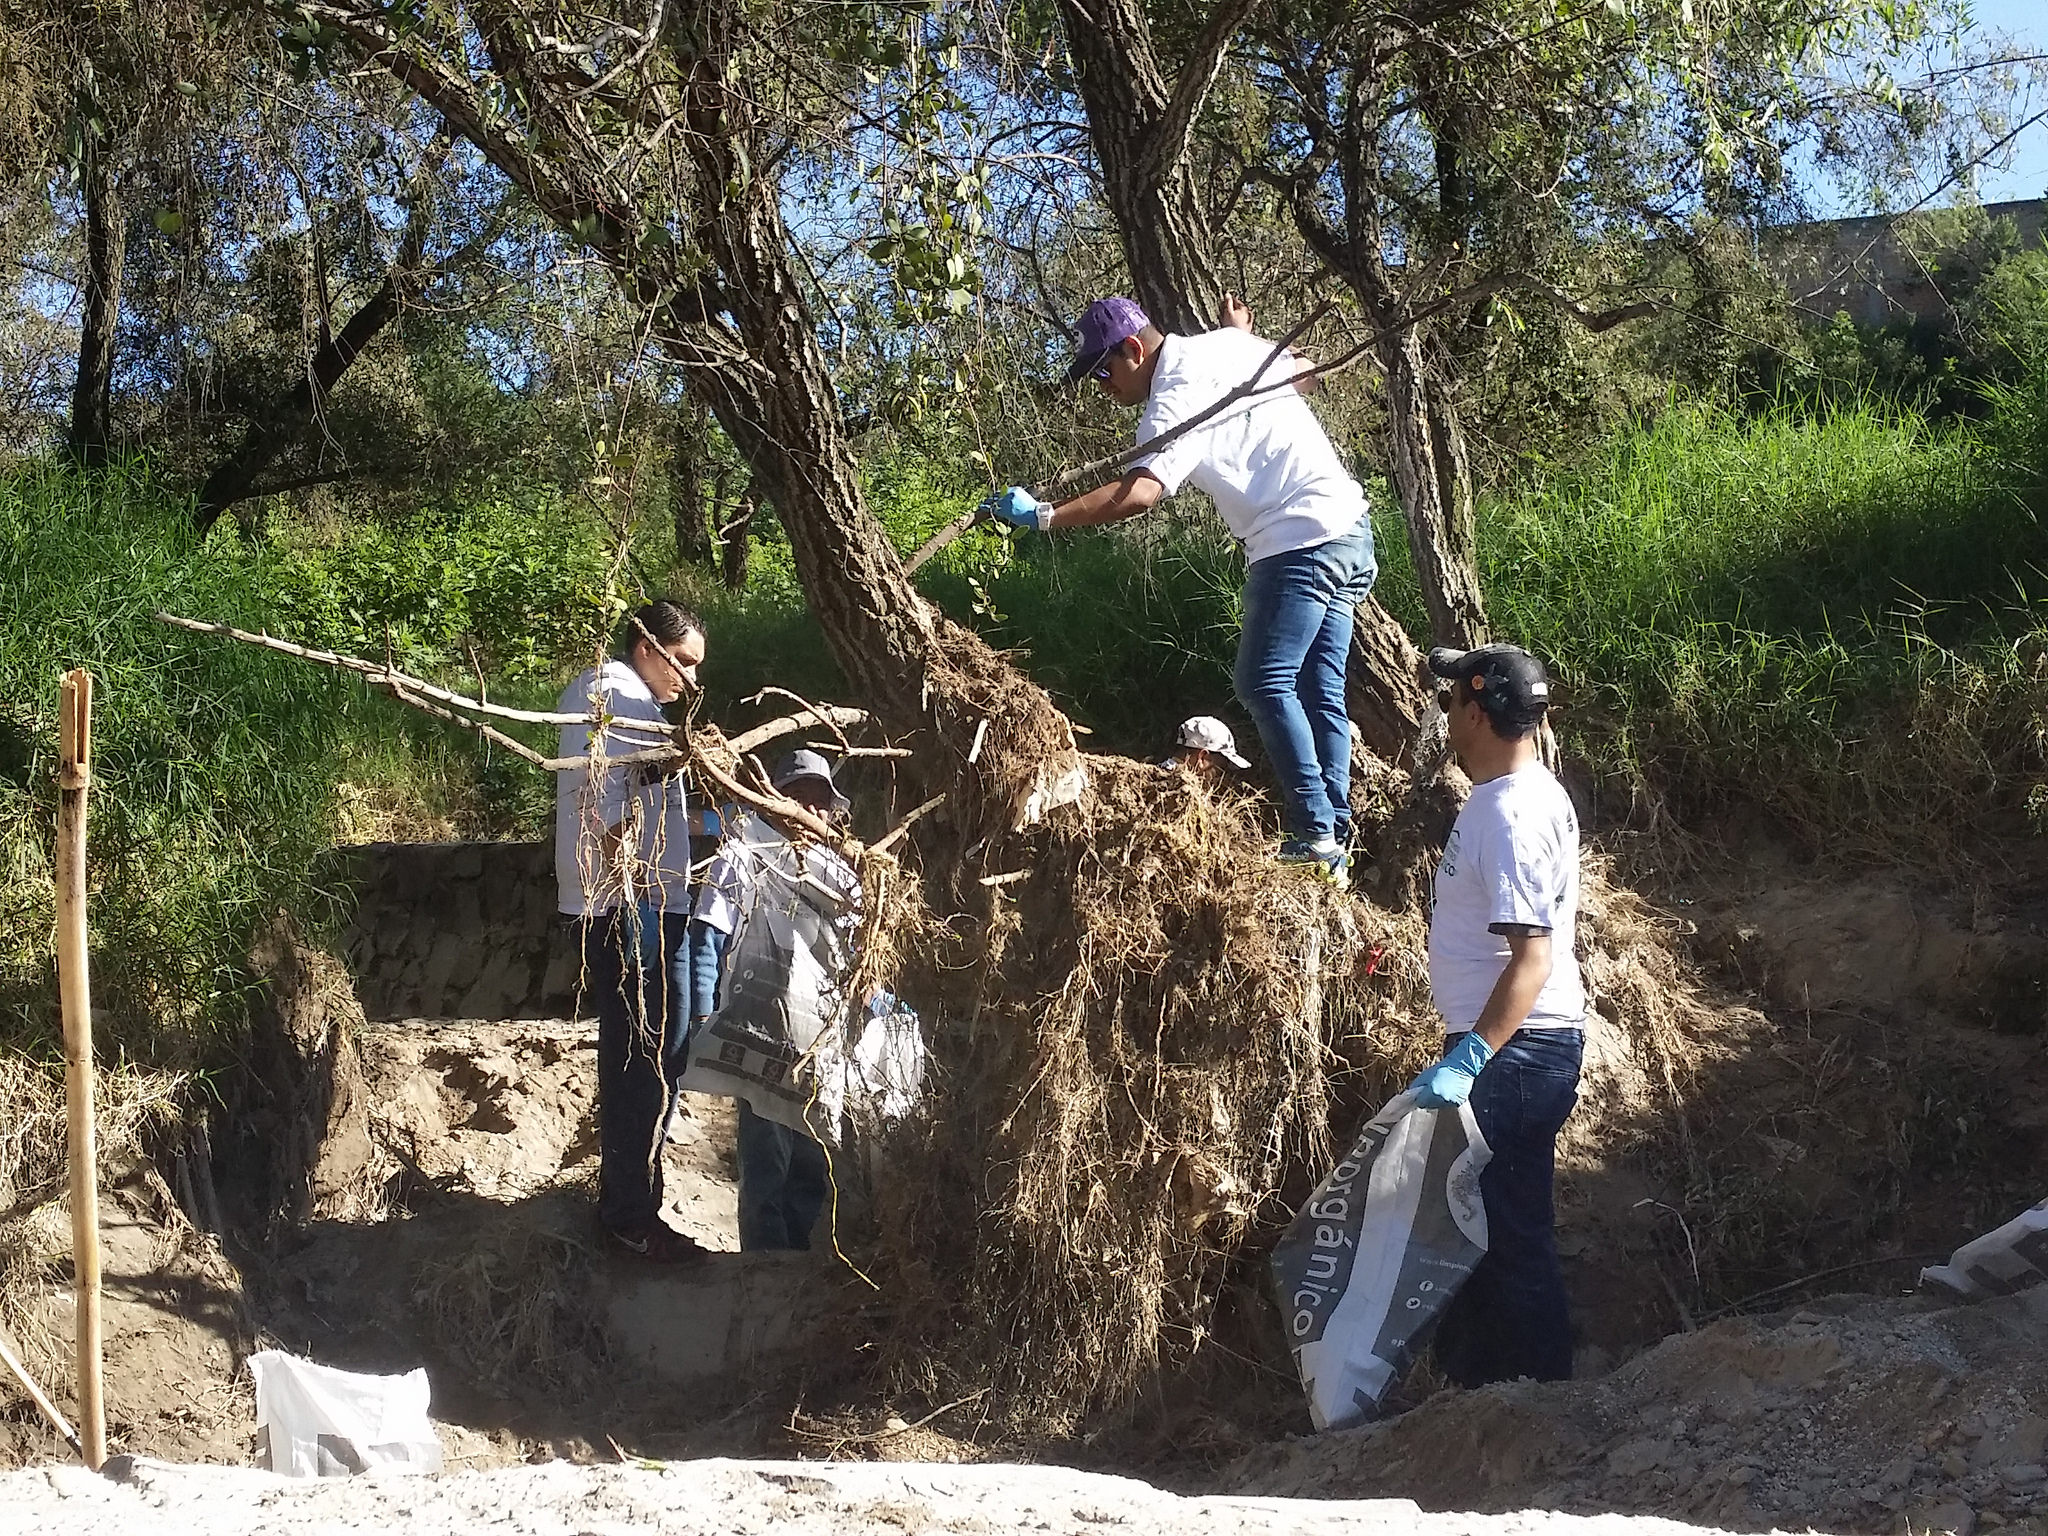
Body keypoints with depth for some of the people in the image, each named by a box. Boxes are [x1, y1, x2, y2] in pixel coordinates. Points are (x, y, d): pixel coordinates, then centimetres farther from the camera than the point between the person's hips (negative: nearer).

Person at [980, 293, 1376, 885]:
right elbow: (1304, 375, 28)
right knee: (1320, 693, 9)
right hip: (1352, 530, 10)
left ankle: (1315, 831, -12)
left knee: (1264, 682, -8)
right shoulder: (1228, 345, 11)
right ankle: (1335, 846, 8)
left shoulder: (1173, 403, -16)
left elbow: (1140, 492, -32)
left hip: (1301, 542, -10)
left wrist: (1043, 516, -33)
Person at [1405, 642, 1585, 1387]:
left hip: (1514, 1048, -11)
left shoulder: (1513, 815, -22)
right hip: (1510, 1045, 11)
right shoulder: (1525, 794, 11)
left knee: (1510, 1230, -2)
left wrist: (1468, 1059, -35)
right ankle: (1475, 1375, 28)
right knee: (1481, 1220, 18)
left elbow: (1533, 957, -29)